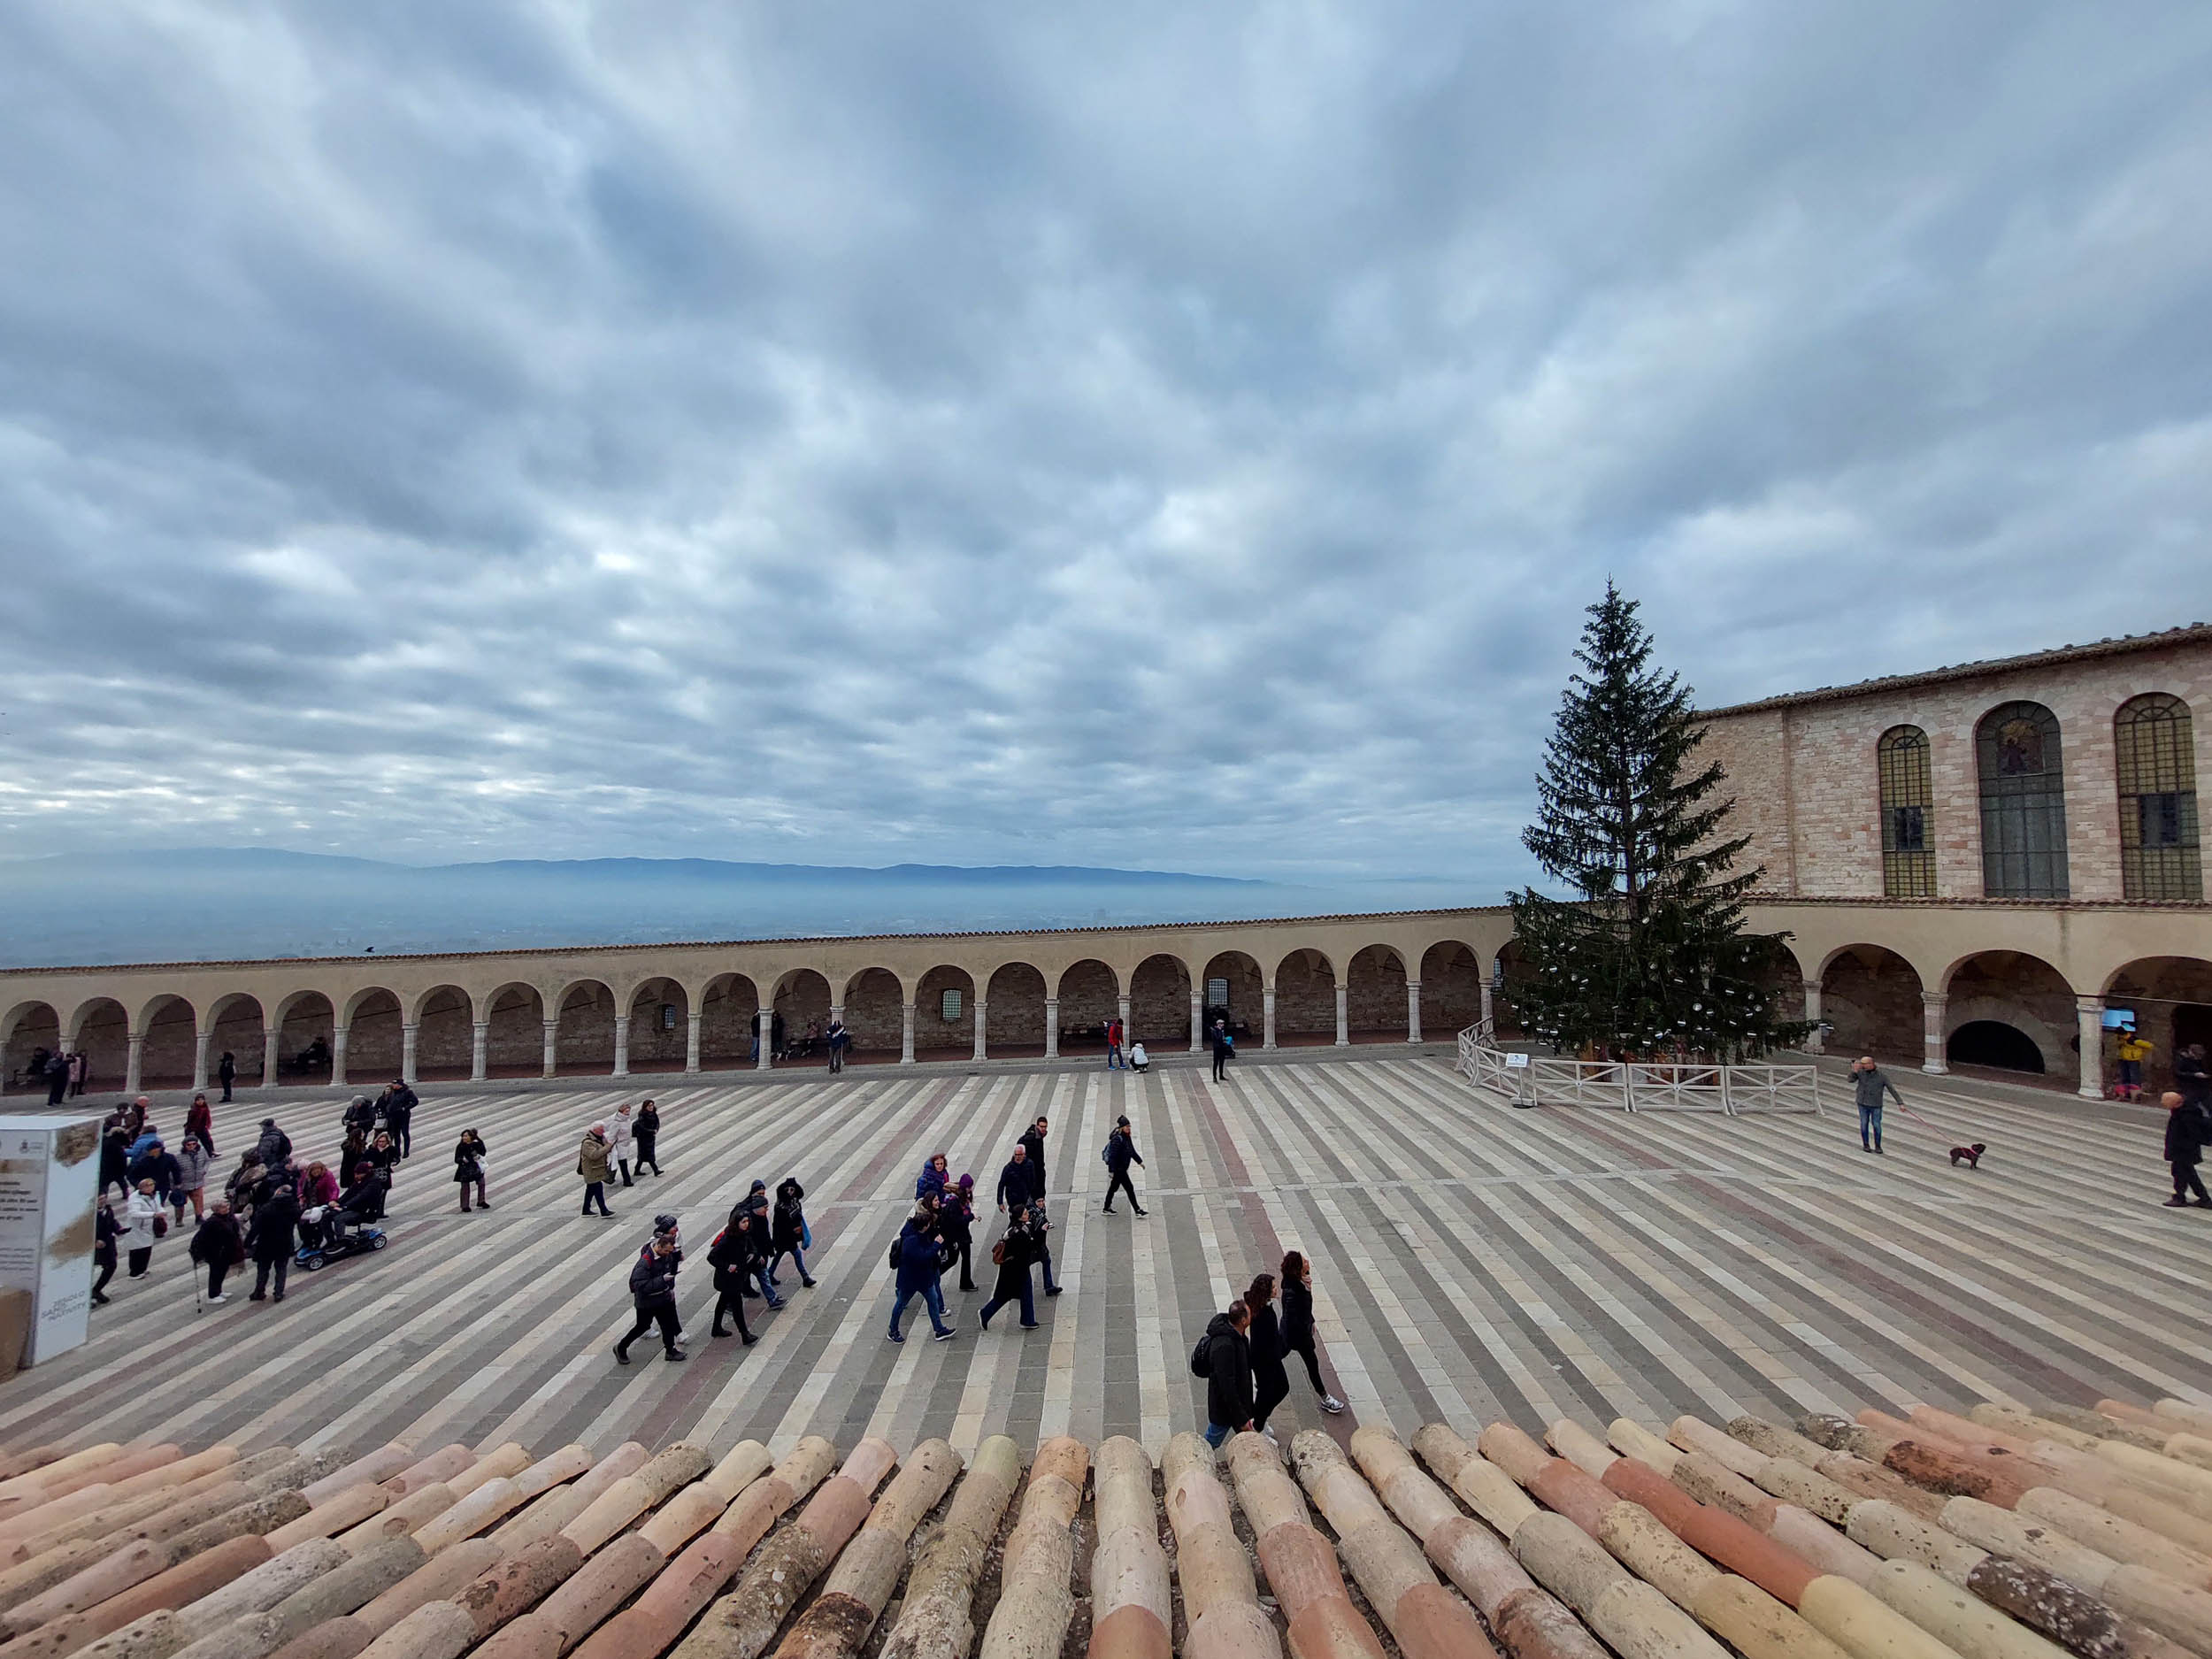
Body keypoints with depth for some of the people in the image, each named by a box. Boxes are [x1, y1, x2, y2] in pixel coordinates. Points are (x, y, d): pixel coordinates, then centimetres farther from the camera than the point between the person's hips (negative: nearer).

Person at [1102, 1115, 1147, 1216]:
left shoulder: (1127, 1138, 7)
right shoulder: (1117, 1139, -23)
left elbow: (1132, 1151, 20)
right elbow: (1112, 1156, -25)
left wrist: (1139, 1161, 20)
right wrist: (1112, 1171, -27)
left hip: (1123, 1169, 9)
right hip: (1118, 1169, -9)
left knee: (1113, 1188, 19)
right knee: (1129, 1189, -3)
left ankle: (1107, 1209, 30)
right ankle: (1137, 1210, 5)